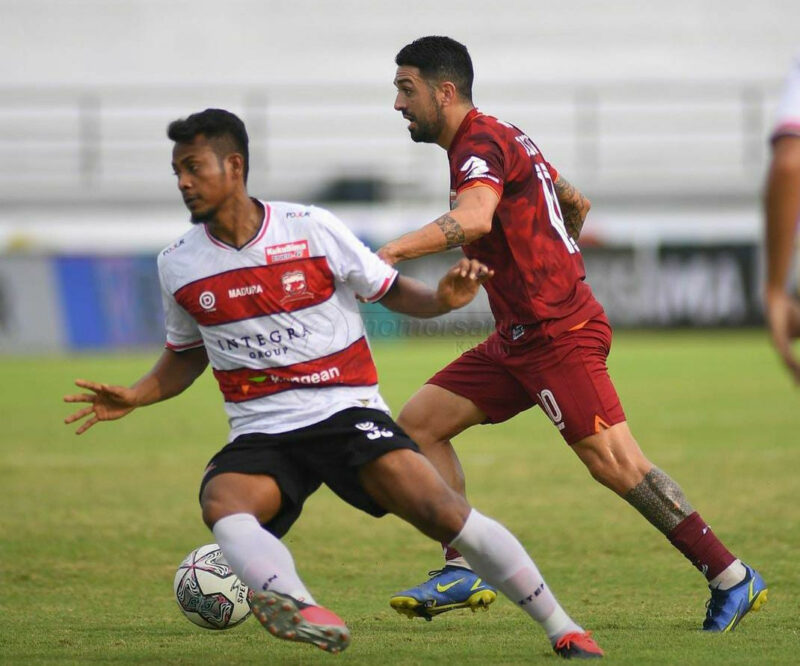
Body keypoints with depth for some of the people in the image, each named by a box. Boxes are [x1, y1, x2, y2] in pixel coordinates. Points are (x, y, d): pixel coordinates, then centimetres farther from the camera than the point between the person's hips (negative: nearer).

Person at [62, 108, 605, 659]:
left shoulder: (312, 230, -2)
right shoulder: (178, 266, 7)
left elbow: (390, 291, 7)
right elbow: (186, 357, 23)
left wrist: (442, 299, -13)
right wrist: (131, 398, 7)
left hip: (346, 411, -2)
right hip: (262, 435, 2)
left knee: (441, 511, -21)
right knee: (222, 502, -33)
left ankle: (563, 630, -8)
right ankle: (303, 613, -57)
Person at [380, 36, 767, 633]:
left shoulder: (482, 143, -14)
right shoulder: (499, 138, 17)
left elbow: (474, 219, -36)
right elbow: (576, 204, 29)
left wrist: (391, 252, -45)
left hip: (558, 335, -10)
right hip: (519, 338, 10)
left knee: (615, 463, -12)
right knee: (418, 422, 4)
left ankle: (733, 579, -6)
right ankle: (462, 571, 2)